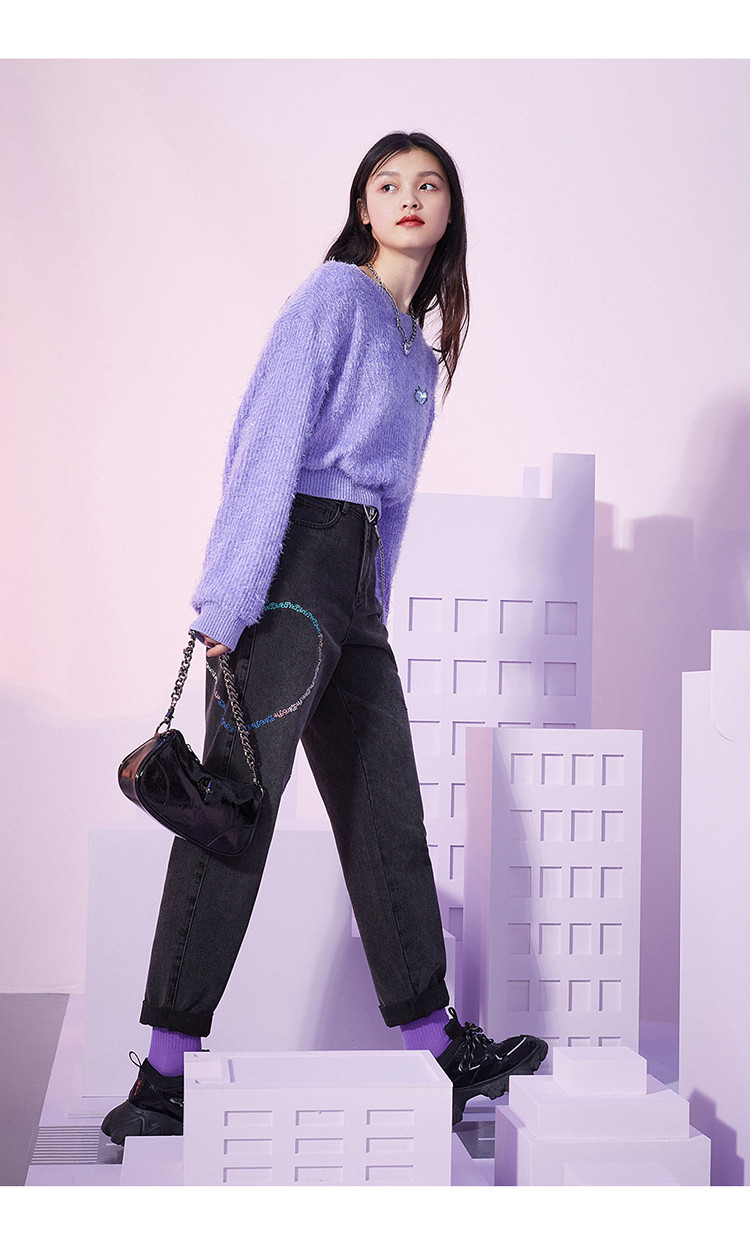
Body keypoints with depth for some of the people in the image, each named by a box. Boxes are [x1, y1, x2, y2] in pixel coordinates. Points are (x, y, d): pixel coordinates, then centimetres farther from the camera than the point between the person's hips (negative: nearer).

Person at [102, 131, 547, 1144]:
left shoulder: (422, 346, 21)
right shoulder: (336, 297, -4)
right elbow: (268, 445, -13)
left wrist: (373, 613, 18)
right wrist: (230, 602, -20)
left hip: (357, 585, 9)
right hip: (293, 564, -8)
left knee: (390, 814, 11)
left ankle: (441, 1050, 20)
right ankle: (165, 1076, 1)